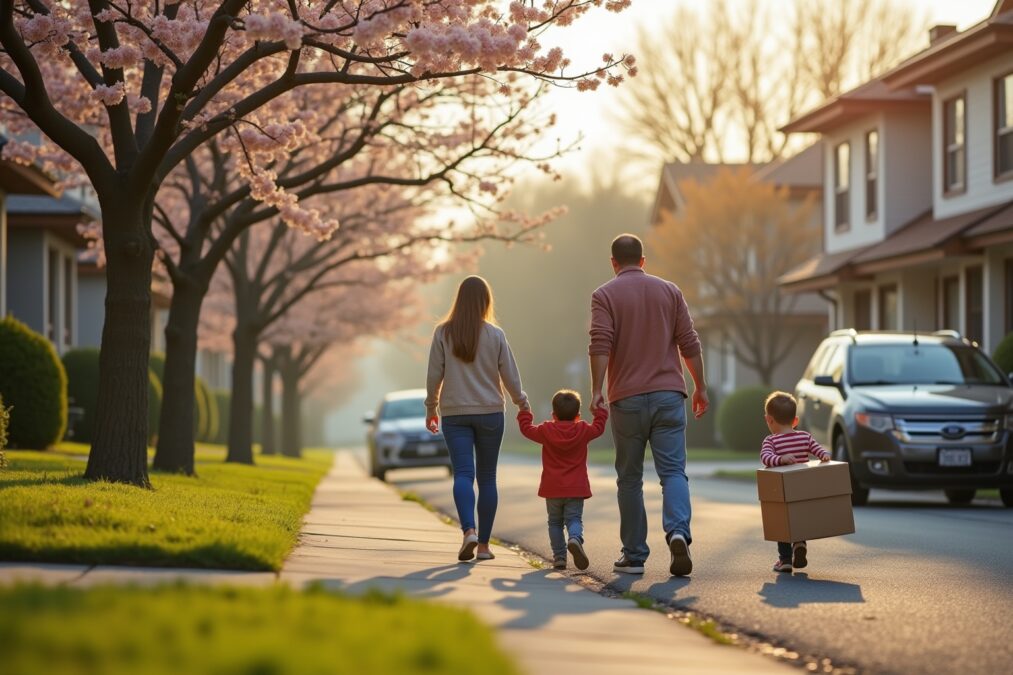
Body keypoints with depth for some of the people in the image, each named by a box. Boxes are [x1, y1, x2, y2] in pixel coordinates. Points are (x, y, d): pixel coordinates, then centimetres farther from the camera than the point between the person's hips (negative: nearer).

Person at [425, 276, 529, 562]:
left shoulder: (443, 333, -3)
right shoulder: (495, 335, -3)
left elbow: (434, 375, 0)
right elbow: (510, 376, 1)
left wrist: (431, 409, 13)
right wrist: (521, 402, 19)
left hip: (455, 413, 0)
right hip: (490, 412, 0)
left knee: (463, 473, -5)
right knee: (487, 477, 8)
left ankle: (469, 530, -28)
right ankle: (483, 544, 10)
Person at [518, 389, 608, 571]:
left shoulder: (546, 431, -1)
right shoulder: (583, 430, -1)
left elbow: (527, 429, 13)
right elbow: (599, 427, 16)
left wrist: (524, 412, 29)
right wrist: (600, 412, 31)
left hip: (552, 489, 0)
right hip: (576, 488, 0)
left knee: (555, 522, 11)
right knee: (574, 519, -1)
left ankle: (559, 557, 6)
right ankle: (575, 538, -33)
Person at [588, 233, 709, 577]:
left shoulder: (605, 295, 1)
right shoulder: (669, 291, 9)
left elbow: (600, 344, -13)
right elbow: (689, 344, 6)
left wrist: (596, 389, -14)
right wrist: (700, 387, 13)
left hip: (627, 398, -1)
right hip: (668, 394, 1)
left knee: (630, 478, 8)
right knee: (673, 471, -2)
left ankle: (634, 555, 10)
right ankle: (678, 533, -27)